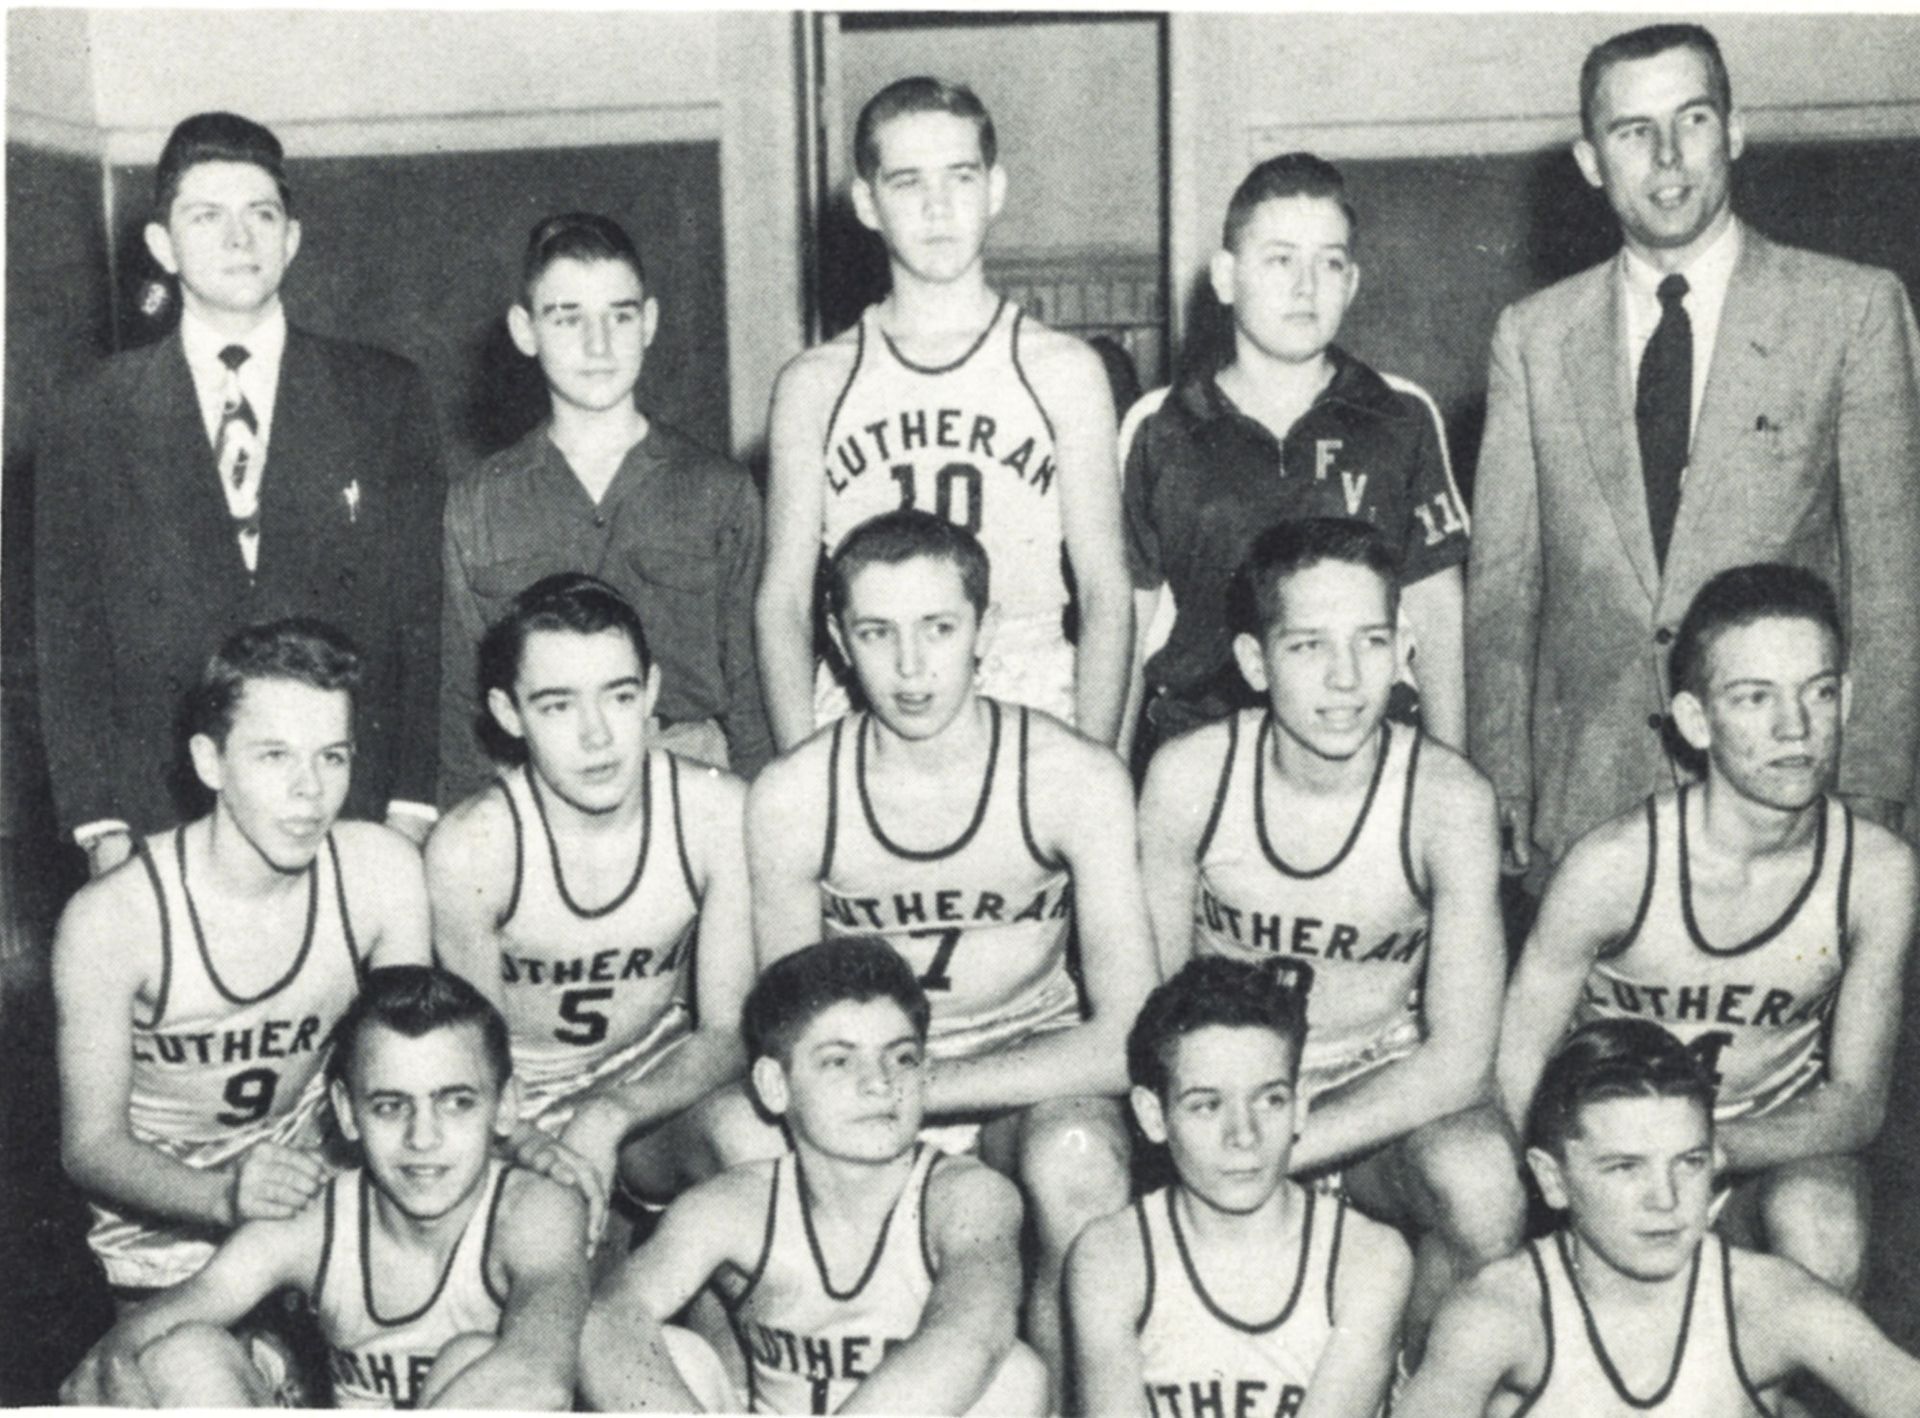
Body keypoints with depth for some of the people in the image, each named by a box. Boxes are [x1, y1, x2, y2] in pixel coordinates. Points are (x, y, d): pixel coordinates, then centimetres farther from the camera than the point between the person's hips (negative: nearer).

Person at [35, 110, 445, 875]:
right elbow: (67, 632, 6)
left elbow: (426, 607, 2)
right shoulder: (93, 416, 5)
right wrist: (100, 827, -2)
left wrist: (412, 807, -5)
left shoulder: (385, 395, 4)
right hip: (160, 822, 0)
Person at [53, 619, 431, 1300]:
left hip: (312, 1176, 3)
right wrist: (226, 1198, -33)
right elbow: (92, 1145, -15)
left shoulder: (381, 870, -14)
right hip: (165, 1219, -2)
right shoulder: (111, 919, -22)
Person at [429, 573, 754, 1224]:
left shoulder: (719, 813, -19)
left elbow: (729, 1030, -13)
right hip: (516, 1100, -2)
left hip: (658, 1074, 2)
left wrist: (609, 1118, -30)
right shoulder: (468, 849, -23)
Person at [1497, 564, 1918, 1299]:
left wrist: (1701, 1149, -27)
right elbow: (1514, 1070, -12)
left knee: (1819, 1219, -31)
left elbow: (1857, 1101, -9)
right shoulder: (1613, 865, -21)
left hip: (1776, 1143, 2)